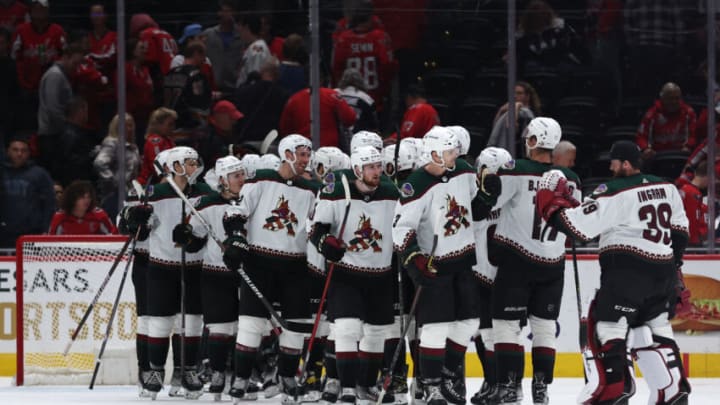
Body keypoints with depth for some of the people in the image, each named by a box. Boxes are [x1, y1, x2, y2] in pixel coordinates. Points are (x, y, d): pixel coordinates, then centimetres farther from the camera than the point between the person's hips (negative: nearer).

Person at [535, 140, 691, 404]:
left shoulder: (613, 193, -11)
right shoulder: (666, 189, 11)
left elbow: (577, 226, -14)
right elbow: (679, 232, 18)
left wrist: (550, 198, -2)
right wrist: (673, 269, 27)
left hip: (626, 271, -7)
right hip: (662, 271, 8)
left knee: (606, 328, -3)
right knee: (654, 331, 16)